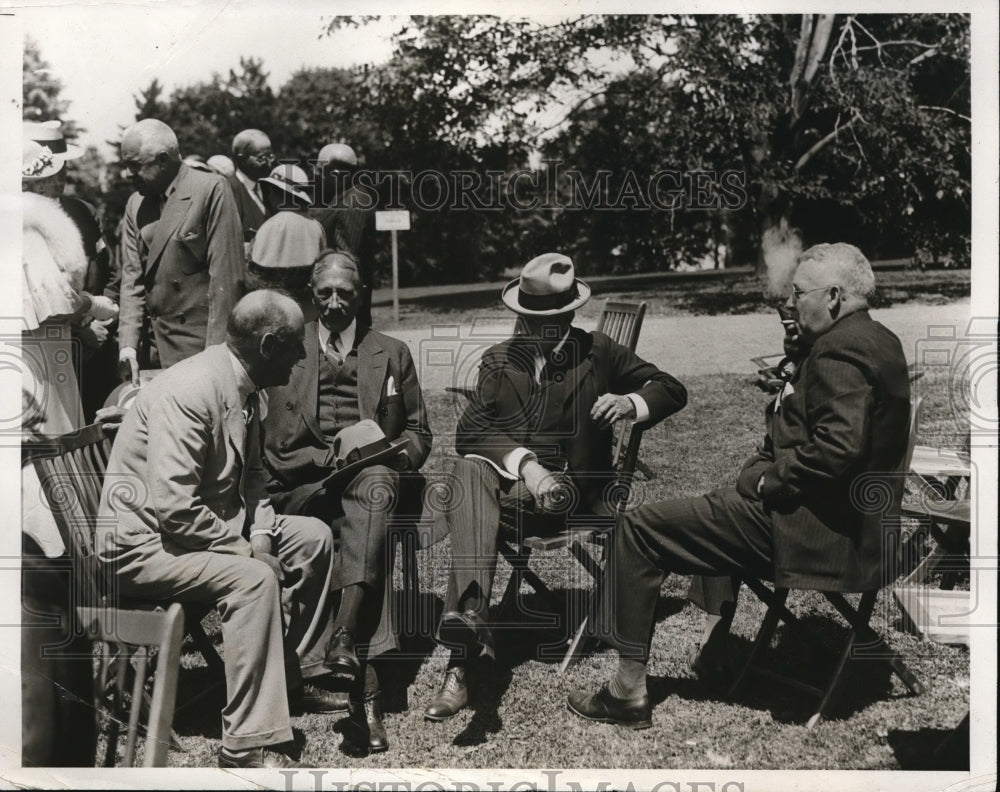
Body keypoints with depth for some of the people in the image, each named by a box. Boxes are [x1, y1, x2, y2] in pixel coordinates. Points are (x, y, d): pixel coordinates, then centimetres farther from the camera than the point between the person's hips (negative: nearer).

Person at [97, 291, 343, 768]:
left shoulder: (247, 390, 3)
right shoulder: (188, 393, -27)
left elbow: (250, 473, 15)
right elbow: (174, 510, -31)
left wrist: (261, 534, -3)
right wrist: (244, 548, -21)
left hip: (213, 526, 10)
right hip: (143, 545, -10)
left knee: (313, 538, 6)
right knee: (254, 578, -30)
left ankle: (296, 674, 19)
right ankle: (249, 745, -25)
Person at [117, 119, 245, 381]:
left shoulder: (211, 189, -8)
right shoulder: (135, 204, 11)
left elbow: (226, 275, -13)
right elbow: (132, 278, 8)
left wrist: (216, 353, -16)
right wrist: (127, 344, -4)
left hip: (199, 343, -6)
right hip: (152, 345, 6)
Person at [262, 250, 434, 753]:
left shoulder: (392, 354, 21)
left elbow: (418, 434, 22)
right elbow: (274, 444, 7)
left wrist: (390, 454, -2)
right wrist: (330, 458, -10)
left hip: (376, 476, 1)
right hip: (304, 488, -1)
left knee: (375, 485, -39)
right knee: (372, 531, -35)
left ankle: (346, 636, -48)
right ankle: (365, 679, -42)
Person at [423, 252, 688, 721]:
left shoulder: (598, 354, 15)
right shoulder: (498, 360, 18)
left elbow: (671, 390, 15)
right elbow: (471, 431, 2)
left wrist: (630, 401, -8)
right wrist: (522, 461, -17)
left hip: (564, 484, -2)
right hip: (501, 473, 2)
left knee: (476, 485, -34)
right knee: (468, 471, -36)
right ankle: (471, 618, -53)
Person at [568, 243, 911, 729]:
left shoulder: (840, 350, -19)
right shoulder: (878, 340, 13)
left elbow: (838, 448, -30)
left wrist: (767, 482, -17)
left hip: (817, 532, -11)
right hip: (853, 520, 11)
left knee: (640, 529, -8)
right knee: (723, 501, 38)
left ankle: (628, 691, -3)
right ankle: (718, 648, 38)